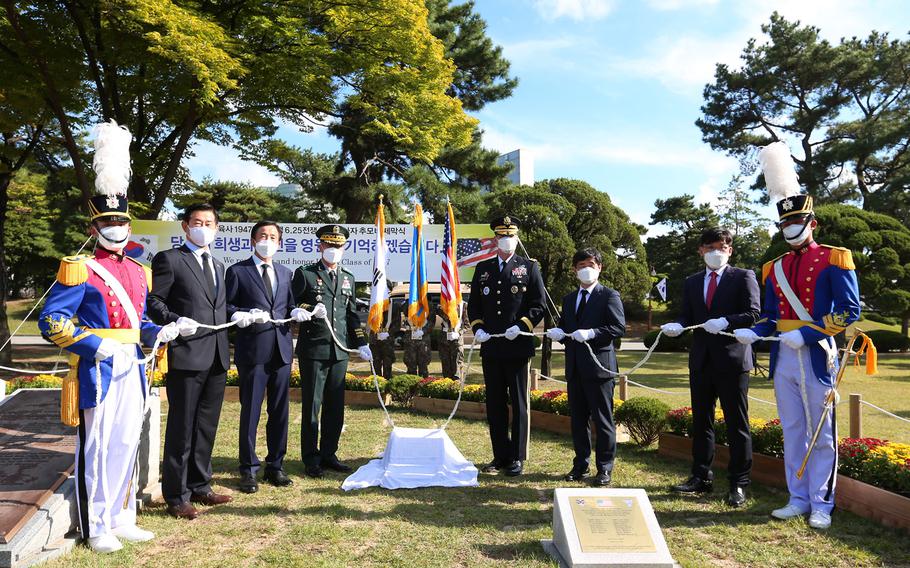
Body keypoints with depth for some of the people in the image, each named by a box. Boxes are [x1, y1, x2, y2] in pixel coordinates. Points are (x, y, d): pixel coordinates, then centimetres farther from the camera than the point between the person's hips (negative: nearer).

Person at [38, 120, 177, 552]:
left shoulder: (138, 272, 13)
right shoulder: (80, 270, -7)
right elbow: (51, 321, -12)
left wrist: (156, 333, 2)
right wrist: (97, 346, -20)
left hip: (131, 368, 6)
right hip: (98, 369, -6)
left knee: (126, 444, 13)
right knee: (97, 447, 2)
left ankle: (122, 519, 26)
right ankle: (97, 528, 16)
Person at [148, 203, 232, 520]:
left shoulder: (218, 266, 20)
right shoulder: (169, 259, -2)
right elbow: (154, 302, -7)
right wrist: (175, 321, -21)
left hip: (216, 358, 7)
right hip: (186, 356, -7)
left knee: (207, 427, 15)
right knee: (182, 429, 2)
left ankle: (199, 486, 28)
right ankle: (176, 496, 13)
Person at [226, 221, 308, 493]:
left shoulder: (285, 273, 16)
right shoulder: (237, 271, 2)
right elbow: (225, 306, 0)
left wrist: (296, 312, -3)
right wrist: (244, 315, -18)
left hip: (281, 349, 5)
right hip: (252, 349, -4)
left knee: (280, 411, 9)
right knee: (250, 411, 1)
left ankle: (275, 466, 22)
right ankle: (249, 469, 14)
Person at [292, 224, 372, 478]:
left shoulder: (348, 278, 16)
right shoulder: (305, 274, 1)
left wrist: (361, 343, 14)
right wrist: (310, 310, -19)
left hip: (340, 351, 5)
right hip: (313, 350, -5)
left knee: (335, 406, 9)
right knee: (312, 406, 2)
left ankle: (328, 454, 22)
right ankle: (311, 459, 12)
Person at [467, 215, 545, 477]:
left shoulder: (529, 267, 3)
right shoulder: (483, 269, 13)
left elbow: (539, 305, 0)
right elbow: (473, 304, 15)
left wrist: (521, 326, -14)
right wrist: (477, 328, -2)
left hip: (518, 348, -3)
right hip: (490, 348, 4)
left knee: (519, 404, 4)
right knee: (495, 404, 9)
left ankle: (517, 457, 14)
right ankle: (500, 455, 20)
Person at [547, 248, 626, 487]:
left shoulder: (609, 296, -2)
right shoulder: (569, 299, 18)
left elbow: (619, 328, -11)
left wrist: (591, 333, -22)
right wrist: (557, 332, -3)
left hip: (599, 365, -6)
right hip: (575, 367, 6)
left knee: (603, 419, 1)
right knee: (578, 419, 13)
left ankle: (604, 468, 12)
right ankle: (581, 464, 24)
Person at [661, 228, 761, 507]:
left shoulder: (743, 277, 1)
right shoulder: (692, 282, 15)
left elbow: (754, 314, -8)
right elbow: (687, 317, 12)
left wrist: (725, 322, -23)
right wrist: (677, 326, -9)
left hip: (732, 358, -5)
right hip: (701, 360, 5)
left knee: (737, 424, 1)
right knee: (700, 421, 12)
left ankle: (738, 484, 10)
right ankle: (701, 477, 22)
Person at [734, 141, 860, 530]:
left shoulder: (834, 259, -3)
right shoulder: (774, 269, 12)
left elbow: (849, 311, -10)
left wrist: (805, 334, -20)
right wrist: (754, 332, -6)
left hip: (817, 357, -5)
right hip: (783, 358, 5)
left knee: (821, 434, 4)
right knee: (792, 433, 11)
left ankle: (821, 505, 15)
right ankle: (798, 500, 21)